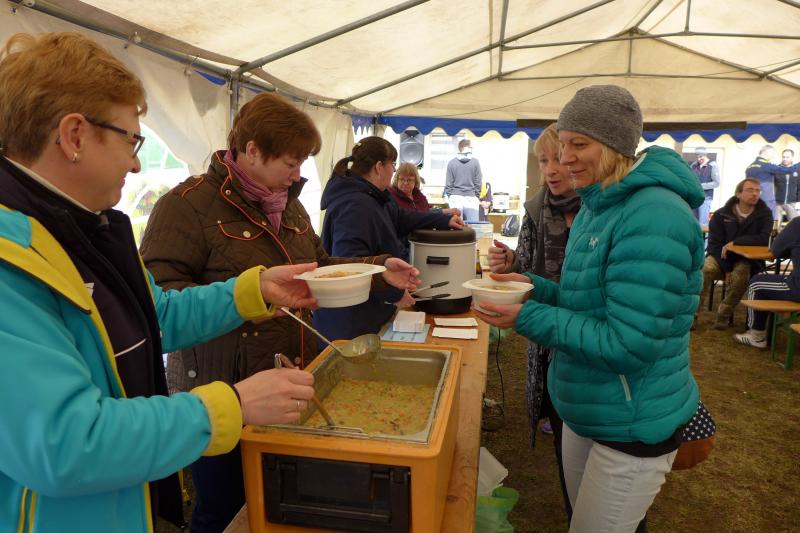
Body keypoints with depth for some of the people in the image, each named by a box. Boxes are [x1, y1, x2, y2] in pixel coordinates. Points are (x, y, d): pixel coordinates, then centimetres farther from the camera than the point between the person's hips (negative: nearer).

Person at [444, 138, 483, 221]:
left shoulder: (451, 163, 1)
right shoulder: (475, 162, -1)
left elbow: (448, 183, 1)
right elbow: (478, 182, 1)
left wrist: (449, 196, 11)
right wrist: (477, 197, 11)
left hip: (455, 197, 1)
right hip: (471, 197, -1)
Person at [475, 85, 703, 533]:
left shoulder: (654, 217, -25)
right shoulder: (597, 207, 5)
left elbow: (629, 345, -28)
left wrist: (529, 318, -24)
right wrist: (535, 288, -4)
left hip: (634, 428, -9)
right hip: (585, 411, 9)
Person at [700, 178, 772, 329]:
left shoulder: (765, 213, -3)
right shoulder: (721, 214, -4)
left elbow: (764, 239, -17)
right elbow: (714, 244, -6)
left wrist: (735, 242, -26)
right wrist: (726, 269, -16)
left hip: (747, 259, 0)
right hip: (721, 257, 0)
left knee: (740, 276, -33)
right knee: (705, 269, -32)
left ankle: (724, 315, -14)